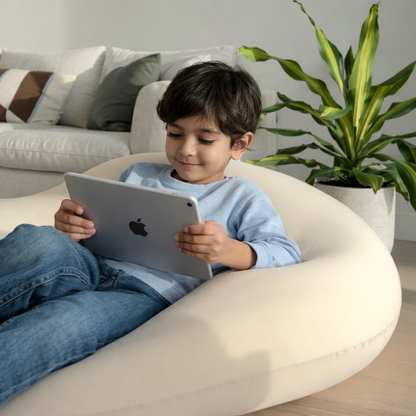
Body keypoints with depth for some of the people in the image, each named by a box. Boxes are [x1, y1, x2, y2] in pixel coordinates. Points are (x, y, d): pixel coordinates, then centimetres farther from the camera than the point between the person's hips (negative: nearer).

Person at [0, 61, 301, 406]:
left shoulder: (243, 196, 15)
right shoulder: (138, 174, 29)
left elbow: (288, 254, 2)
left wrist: (230, 251, -19)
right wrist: (72, 228, 3)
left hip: (149, 294, -4)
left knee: (66, 321, -38)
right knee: (37, 243, -32)